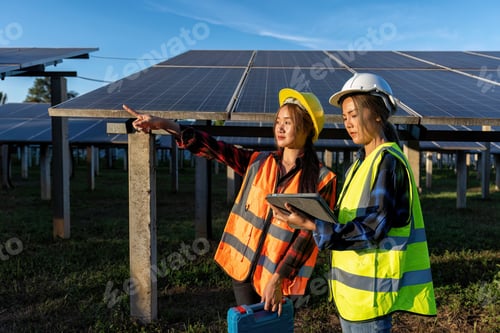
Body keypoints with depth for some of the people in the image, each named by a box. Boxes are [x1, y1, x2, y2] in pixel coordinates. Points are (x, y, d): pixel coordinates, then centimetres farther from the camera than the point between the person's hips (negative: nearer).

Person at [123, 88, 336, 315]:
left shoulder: (321, 179, -8)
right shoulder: (259, 163, 4)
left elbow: (309, 233, -11)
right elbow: (215, 149, -2)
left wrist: (278, 279, -17)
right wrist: (166, 125, -13)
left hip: (278, 275, -3)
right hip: (243, 267, 4)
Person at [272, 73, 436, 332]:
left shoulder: (388, 161, -14)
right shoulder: (362, 162, 15)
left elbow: (372, 229, -22)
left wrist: (311, 225, -25)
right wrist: (310, 214, 0)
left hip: (371, 285, -9)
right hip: (353, 284, 9)